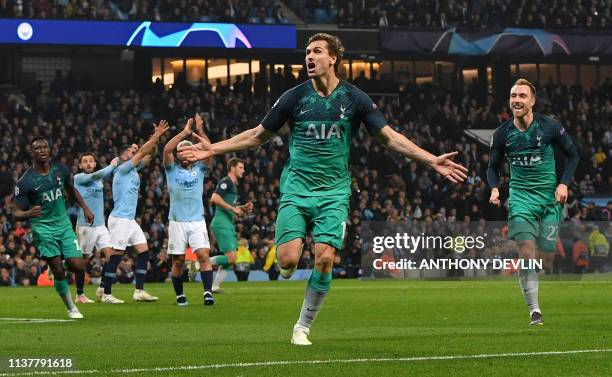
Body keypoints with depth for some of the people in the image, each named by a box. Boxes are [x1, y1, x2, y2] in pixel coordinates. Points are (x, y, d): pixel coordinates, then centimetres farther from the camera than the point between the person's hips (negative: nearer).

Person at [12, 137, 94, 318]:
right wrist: (28, 213, -33)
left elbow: (71, 191, 21)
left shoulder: (61, 170, 1)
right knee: (58, 271, -10)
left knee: (77, 266, -8)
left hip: (64, 223, 4)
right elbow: (16, 212, -11)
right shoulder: (25, 181, -13)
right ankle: (71, 308, 9)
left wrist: (85, 208, 14)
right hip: (42, 227, -4)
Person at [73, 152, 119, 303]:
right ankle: (80, 295, 11)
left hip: (100, 225, 6)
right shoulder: (78, 178, -7)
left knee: (110, 254, -6)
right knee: (83, 261, 1)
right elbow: (95, 176, -20)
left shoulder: (100, 179, 14)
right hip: (85, 226, -6)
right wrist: (112, 165, -12)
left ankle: (102, 288, 7)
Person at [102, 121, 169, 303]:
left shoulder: (134, 170, 14)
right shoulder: (122, 169, -8)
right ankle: (106, 294, -3)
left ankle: (139, 291, 5)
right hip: (120, 219, -9)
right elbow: (142, 153, -16)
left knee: (144, 252, 4)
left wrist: (156, 139, -2)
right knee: (116, 256, -7)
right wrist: (155, 137, -14)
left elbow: (149, 154, 14)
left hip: (130, 220, 9)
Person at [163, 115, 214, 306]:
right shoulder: (172, 169, 7)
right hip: (177, 221, 0)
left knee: (203, 255, -14)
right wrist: (184, 132, -12)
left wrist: (200, 131, -14)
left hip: (197, 220, 0)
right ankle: (180, 296, 14)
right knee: (178, 261, 3)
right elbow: (166, 150, -10)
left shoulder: (199, 169, 10)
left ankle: (208, 292, -19)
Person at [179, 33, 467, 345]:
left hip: (334, 193, 0)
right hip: (296, 188, 0)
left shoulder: (354, 99, 0)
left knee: (325, 258, -15)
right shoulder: (294, 97, 2)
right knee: (288, 260, -17)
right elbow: (258, 135, 12)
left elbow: (390, 137, 3)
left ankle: (303, 327, 3)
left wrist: (432, 160, -6)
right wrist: (214, 149, 6)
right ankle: (288, 273, 23)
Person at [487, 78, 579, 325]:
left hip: (549, 195, 0)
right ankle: (534, 311, -15)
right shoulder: (502, 133, -1)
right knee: (526, 250, -17)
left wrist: (564, 184, -6)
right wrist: (494, 188, -7)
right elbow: (493, 166, 12)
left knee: (547, 252, -2)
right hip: (520, 196, 0)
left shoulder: (549, 127, -6)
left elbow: (572, 155, 6)